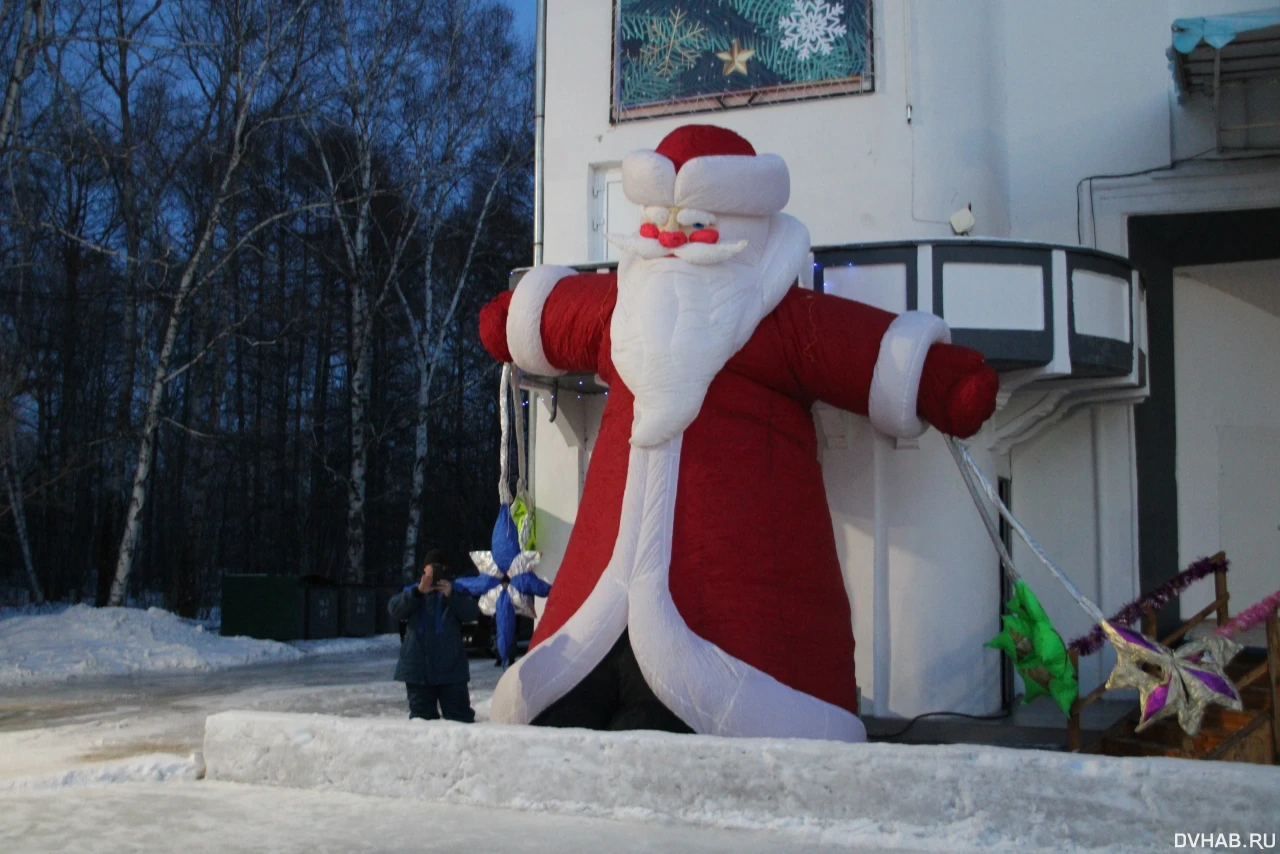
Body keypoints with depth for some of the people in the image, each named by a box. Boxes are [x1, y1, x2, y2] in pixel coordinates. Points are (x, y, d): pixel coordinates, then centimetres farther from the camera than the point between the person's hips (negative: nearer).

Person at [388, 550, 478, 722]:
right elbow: (394, 609, -8)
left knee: (459, 714, -1)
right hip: (418, 667, 1)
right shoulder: (411, 591, 12)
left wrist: (451, 596, -22)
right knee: (422, 715, 6)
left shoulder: (454, 590, 9)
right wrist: (418, 592, -22)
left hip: (450, 667, -1)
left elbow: (472, 612, -7)